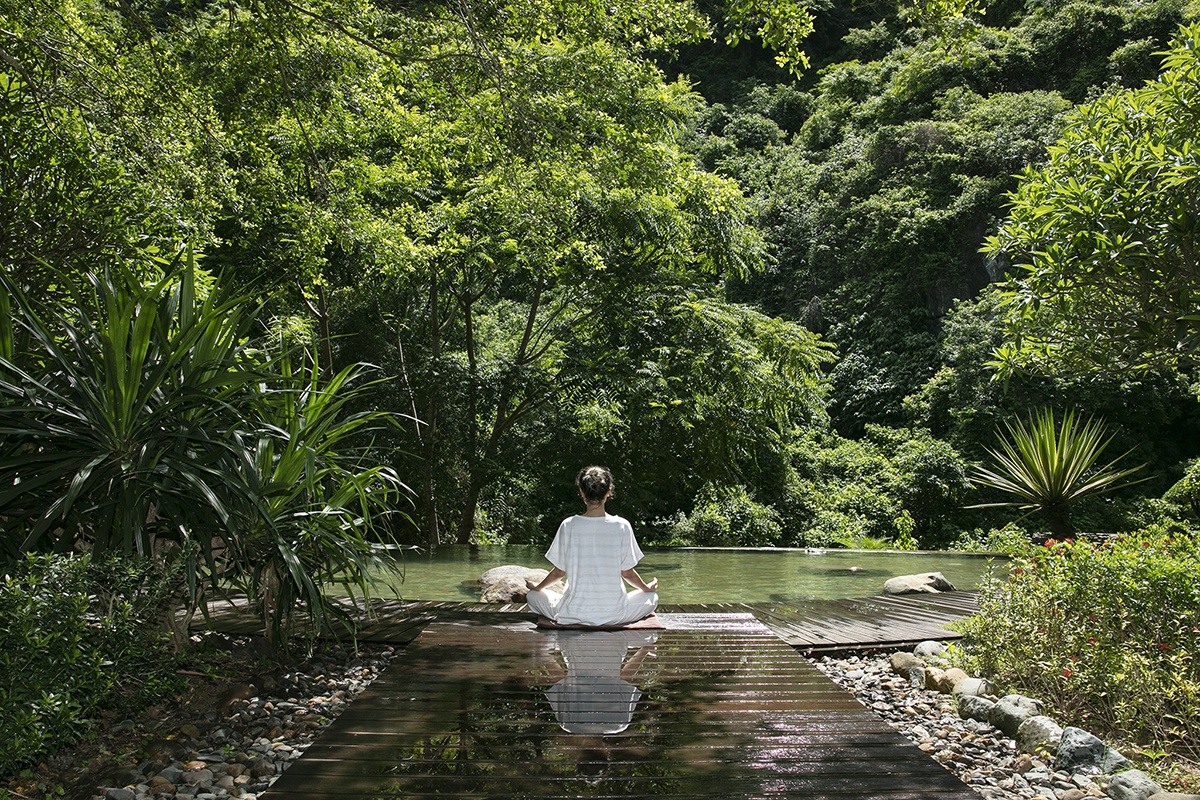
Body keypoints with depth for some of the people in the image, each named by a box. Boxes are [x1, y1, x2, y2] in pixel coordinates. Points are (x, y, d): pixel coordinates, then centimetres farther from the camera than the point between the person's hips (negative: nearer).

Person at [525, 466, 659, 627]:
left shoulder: (568, 526, -8)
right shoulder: (622, 526, -9)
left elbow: (559, 572, 1)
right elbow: (627, 573, 0)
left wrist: (537, 587, 21)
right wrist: (647, 588, 20)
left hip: (574, 614, 0)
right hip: (614, 615, 1)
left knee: (532, 596, 24)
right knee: (652, 598, 27)